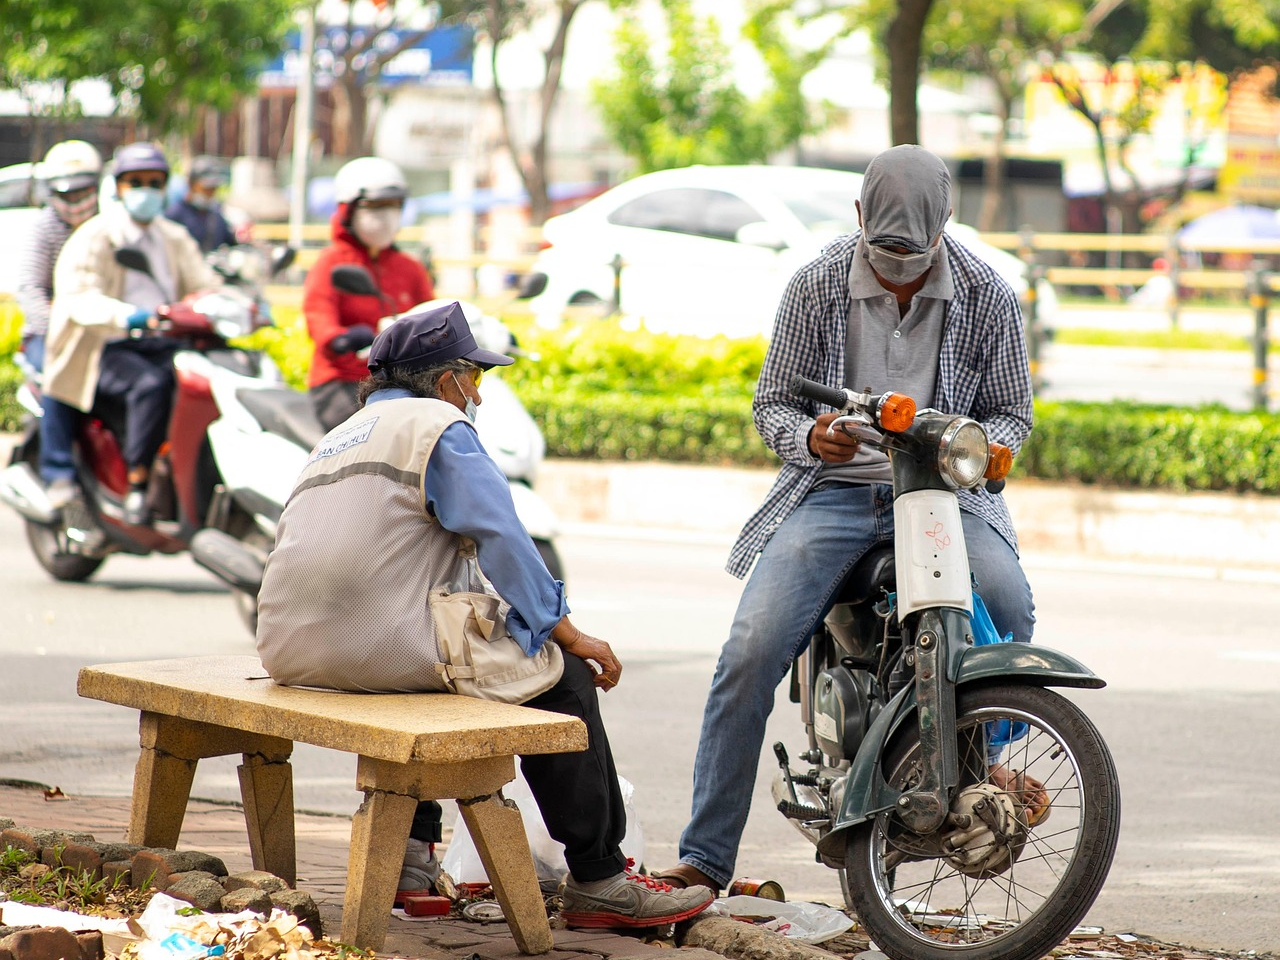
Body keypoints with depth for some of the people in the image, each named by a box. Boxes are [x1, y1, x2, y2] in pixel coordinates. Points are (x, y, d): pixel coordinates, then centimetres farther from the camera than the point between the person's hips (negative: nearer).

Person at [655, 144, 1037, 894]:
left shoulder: (988, 297, 0)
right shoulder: (816, 288, -1)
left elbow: (1012, 412, 9)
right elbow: (773, 403, 5)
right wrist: (810, 437, -19)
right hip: (836, 489, 0)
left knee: (1008, 604, -32)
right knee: (751, 653, -19)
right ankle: (705, 857, -12)